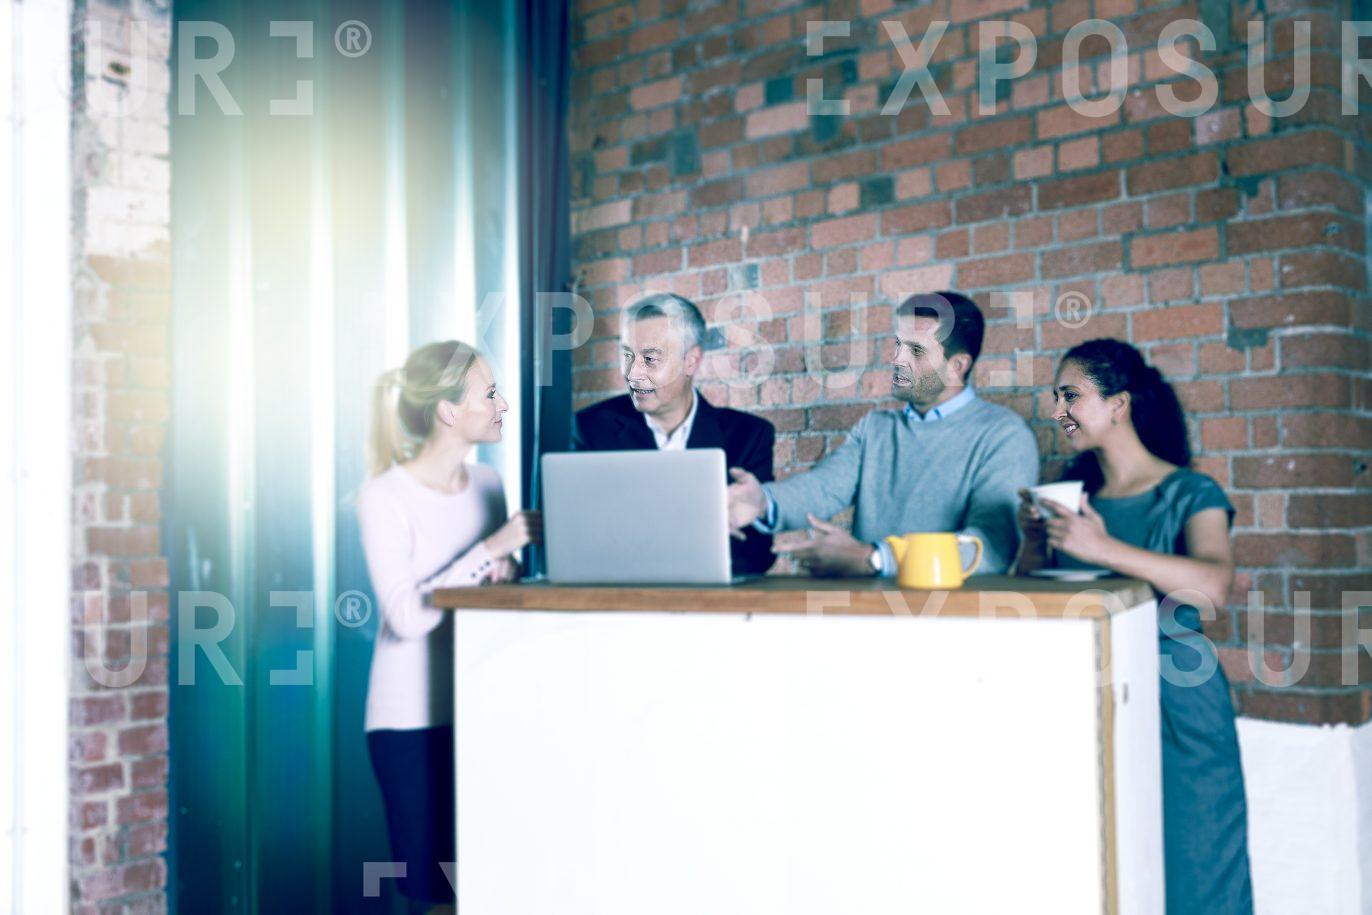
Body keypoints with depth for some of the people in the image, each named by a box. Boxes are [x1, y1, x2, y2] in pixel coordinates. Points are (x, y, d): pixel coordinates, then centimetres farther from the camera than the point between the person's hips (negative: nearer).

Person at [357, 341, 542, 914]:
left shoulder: (487, 484, 7)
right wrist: (490, 549, -21)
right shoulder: (384, 497, -10)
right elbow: (407, 616, -20)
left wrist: (504, 577, -5)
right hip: (414, 720, -5)